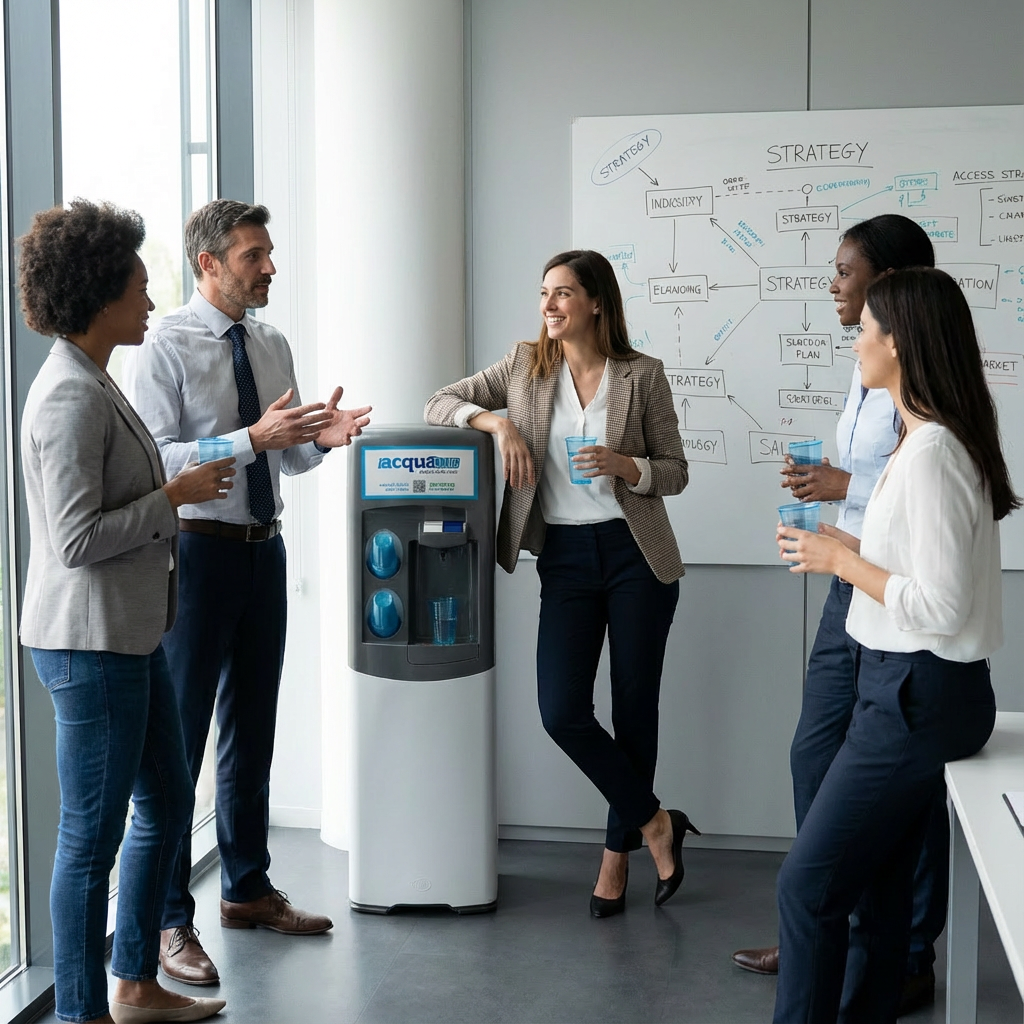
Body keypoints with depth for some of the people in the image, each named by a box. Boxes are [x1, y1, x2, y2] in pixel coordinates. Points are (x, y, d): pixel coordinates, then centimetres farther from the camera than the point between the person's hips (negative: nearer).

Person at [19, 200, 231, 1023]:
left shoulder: (93, 384, 13)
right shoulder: (70, 398, -19)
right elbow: (77, 538, -23)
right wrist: (176, 494, -15)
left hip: (129, 633, 11)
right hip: (89, 643, -11)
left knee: (167, 803, 19)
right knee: (93, 833, 1)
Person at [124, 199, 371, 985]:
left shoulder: (273, 346, 9)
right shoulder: (166, 347, -10)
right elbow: (156, 461, -18)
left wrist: (320, 437, -7)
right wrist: (253, 438, -27)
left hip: (263, 549, 7)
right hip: (197, 549, -7)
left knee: (253, 730, 17)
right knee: (178, 739, -2)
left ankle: (247, 891, 32)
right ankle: (169, 921, 10)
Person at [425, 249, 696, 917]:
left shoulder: (642, 374, -1)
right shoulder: (525, 366, 6)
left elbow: (676, 472, 2)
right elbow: (438, 405, 6)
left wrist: (625, 466, -18)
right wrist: (497, 422, -12)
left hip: (635, 555, -2)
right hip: (564, 556, 2)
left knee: (634, 706, 5)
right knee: (562, 711, -7)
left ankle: (619, 854, 21)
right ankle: (655, 823, 13)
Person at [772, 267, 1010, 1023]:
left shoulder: (930, 454, -21)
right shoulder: (929, 441, 10)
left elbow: (941, 607, -24)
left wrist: (841, 561, -14)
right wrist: (851, 549, 9)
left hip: (917, 697, -10)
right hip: (909, 687, 10)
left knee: (808, 884, -3)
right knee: (877, 889, 16)